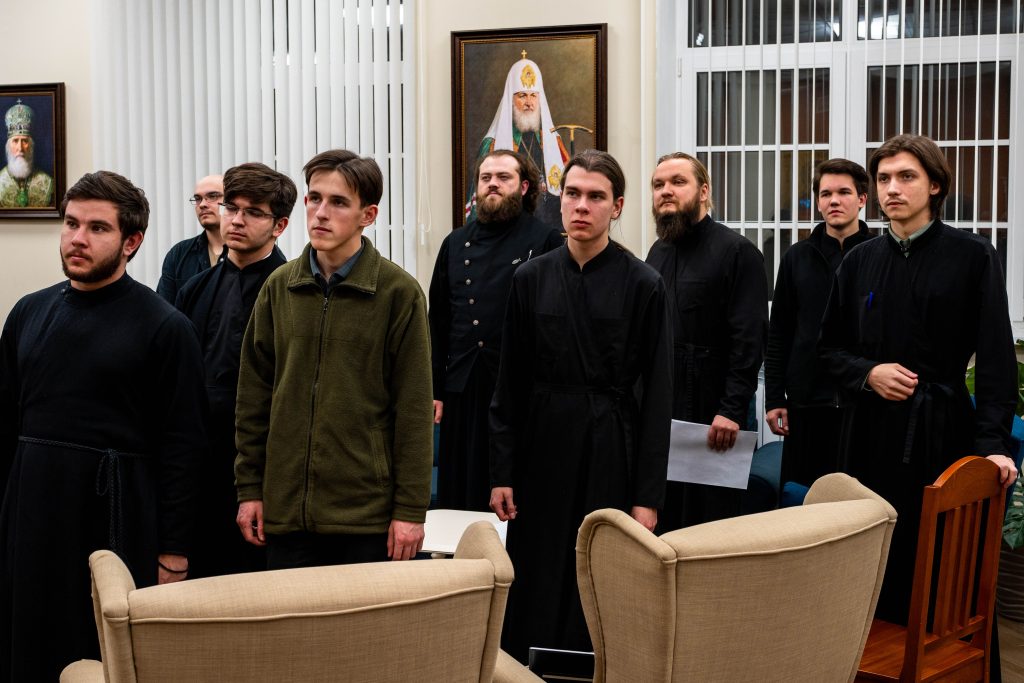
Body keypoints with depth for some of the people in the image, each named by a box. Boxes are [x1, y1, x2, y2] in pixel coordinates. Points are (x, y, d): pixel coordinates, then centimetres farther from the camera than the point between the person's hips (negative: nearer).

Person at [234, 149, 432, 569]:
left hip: (367, 512, -3)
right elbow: (253, 395, 10)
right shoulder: (279, 287, 6)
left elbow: (414, 409, -6)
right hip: (286, 509, 3)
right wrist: (250, 489, 7)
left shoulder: (398, 292, -5)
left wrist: (411, 509, -8)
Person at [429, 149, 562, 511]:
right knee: (459, 494, 10)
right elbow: (437, 322, 15)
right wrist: (434, 389, 10)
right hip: (463, 390, 5)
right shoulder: (456, 244, 13)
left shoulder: (545, 241, -2)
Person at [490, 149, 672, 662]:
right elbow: (509, 384, 6)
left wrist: (648, 495, -7)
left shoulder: (643, 285, -4)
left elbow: (656, 395, -4)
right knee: (536, 590, 7)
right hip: (543, 449, 2)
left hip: (612, 452, -2)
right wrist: (501, 473, 2)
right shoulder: (531, 279, 3)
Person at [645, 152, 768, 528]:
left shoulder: (737, 252, -6)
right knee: (660, 520, 9)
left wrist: (732, 410, -19)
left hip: (712, 416, -6)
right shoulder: (658, 252, 16)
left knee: (709, 521, 0)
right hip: (657, 413, 6)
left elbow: (749, 339, -13)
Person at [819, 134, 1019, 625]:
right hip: (870, 428, 3)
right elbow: (830, 348, 17)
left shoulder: (973, 257, -1)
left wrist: (993, 441, -13)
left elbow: (995, 357, -4)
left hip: (940, 428, -3)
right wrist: (867, 373, -4)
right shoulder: (860, 262, 10)